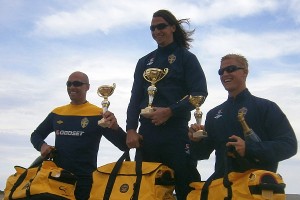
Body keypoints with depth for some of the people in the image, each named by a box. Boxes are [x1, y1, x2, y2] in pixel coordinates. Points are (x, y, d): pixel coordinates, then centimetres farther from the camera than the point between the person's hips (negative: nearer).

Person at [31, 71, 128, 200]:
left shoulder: (98, 115, -4)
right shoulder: (57, 113, 9)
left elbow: (125, 146, -8)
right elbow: (36, 135, 22)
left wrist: (115, 127, -29)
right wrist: (42, 145, -2)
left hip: (84, 180, -4)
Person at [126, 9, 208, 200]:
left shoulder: (186, 58, 7)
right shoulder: (144, 62, 19)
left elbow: (200, 93, -4)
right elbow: (135, 98, 13)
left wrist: (170, 111, -14)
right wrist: (131, 129, 0)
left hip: (175, 131, -4)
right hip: (147, 132, 4)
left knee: (185, 184, -6)